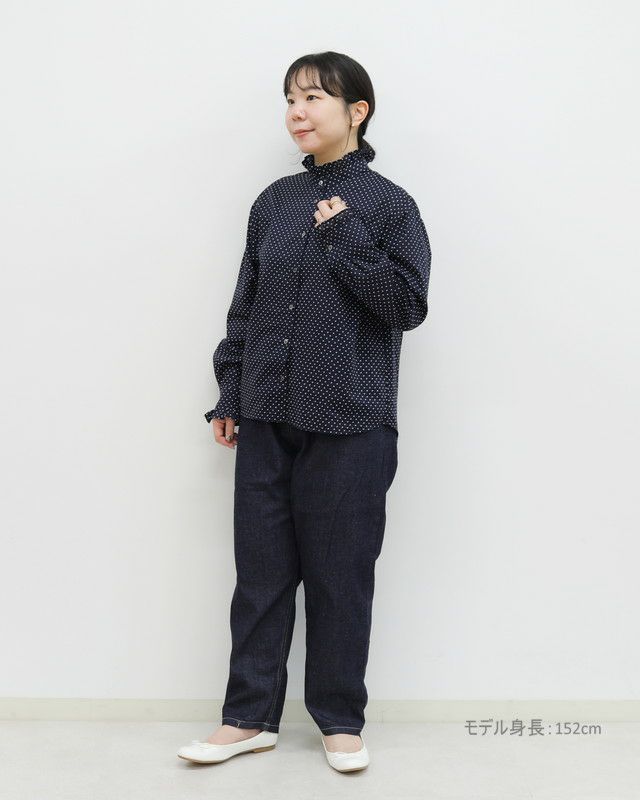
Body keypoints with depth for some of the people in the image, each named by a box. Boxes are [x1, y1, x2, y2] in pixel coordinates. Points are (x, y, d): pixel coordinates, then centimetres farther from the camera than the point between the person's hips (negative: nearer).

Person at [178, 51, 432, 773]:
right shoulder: (274, 202, 10)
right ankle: (250, 716, 22)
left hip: (350, 424, -4)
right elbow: (245, 306, 13)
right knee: (261, 570, 8)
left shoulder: (388, 204, -1)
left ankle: (339, 719, 22)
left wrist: (344, 238, -14)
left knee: (340, 575, 5)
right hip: (267, 420, 4)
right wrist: (229, 398, 11)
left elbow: (407, 306, -8)